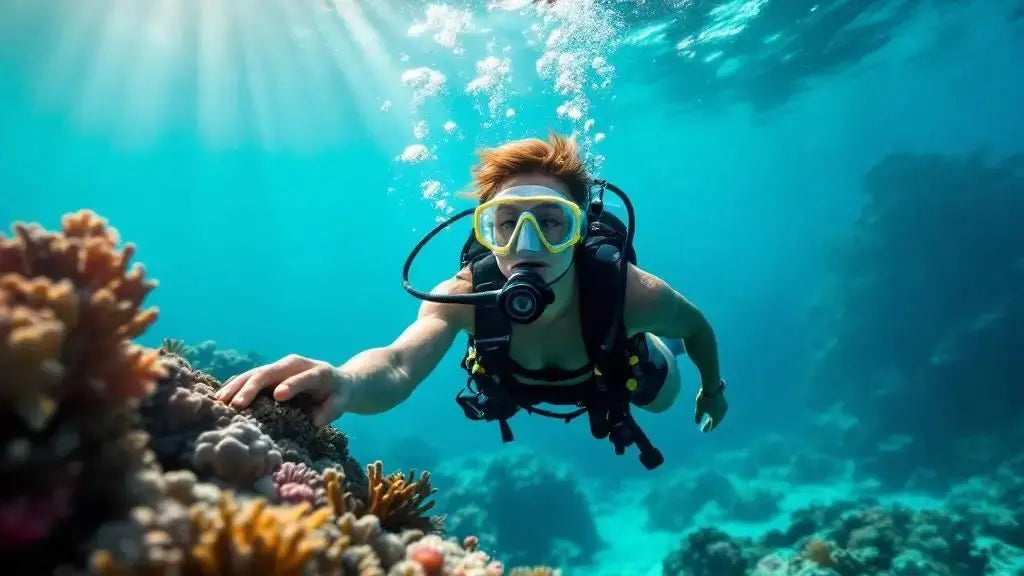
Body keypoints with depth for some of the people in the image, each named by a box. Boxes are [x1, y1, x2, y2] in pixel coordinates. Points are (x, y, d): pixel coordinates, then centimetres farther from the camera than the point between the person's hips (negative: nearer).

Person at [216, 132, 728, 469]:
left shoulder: (629, 292, -44)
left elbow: (696, 324, -21)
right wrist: (347, 382, -86)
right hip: (518, 388, 2)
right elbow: (400, 366, -62)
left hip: (615, 367, -1)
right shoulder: (465, 295, -44)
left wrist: (713, 388, -2)